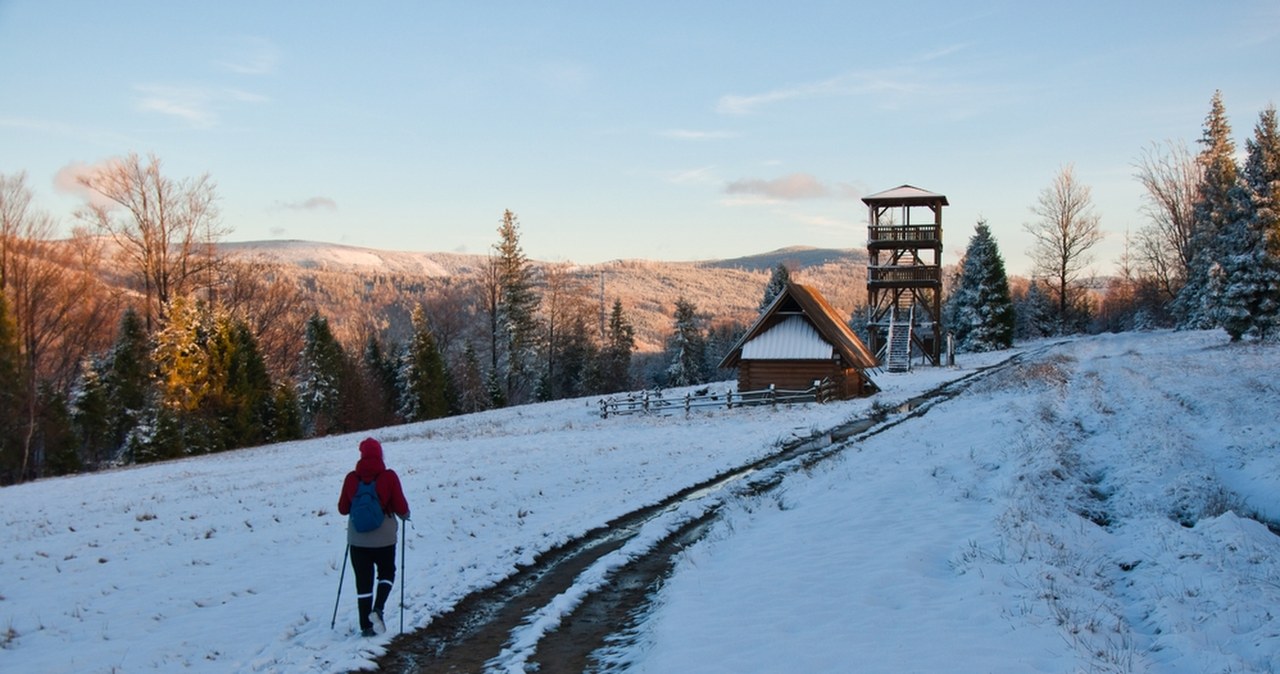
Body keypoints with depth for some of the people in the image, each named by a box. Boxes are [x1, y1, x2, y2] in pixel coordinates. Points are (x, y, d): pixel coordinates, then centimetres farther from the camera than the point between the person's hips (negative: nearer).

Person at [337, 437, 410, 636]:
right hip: (384, 538, -1)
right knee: (387, 573, 19)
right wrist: (405, 515, 13)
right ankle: (377, 609, -3)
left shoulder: (351, 478, -5)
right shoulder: (388, 477, -11)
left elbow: (343, 508, 4)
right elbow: (401, 508, -9)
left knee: (363, 581, 8)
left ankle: (366, 626, 9)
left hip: (357, 539, 1)